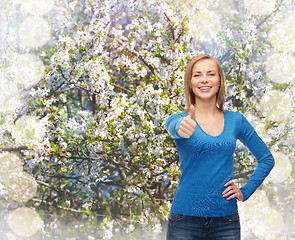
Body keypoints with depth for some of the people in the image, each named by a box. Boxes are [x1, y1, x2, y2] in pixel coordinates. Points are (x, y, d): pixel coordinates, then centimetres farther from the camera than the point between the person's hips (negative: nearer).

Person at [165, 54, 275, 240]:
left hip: (226, 221, 2)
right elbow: (173, 126, -26)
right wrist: (181, 128, -48)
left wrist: (245, 192, 3)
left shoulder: (235, 121, 6)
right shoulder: (180, 119, 0)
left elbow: (267, 159, 14)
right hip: (185, 220, -2)